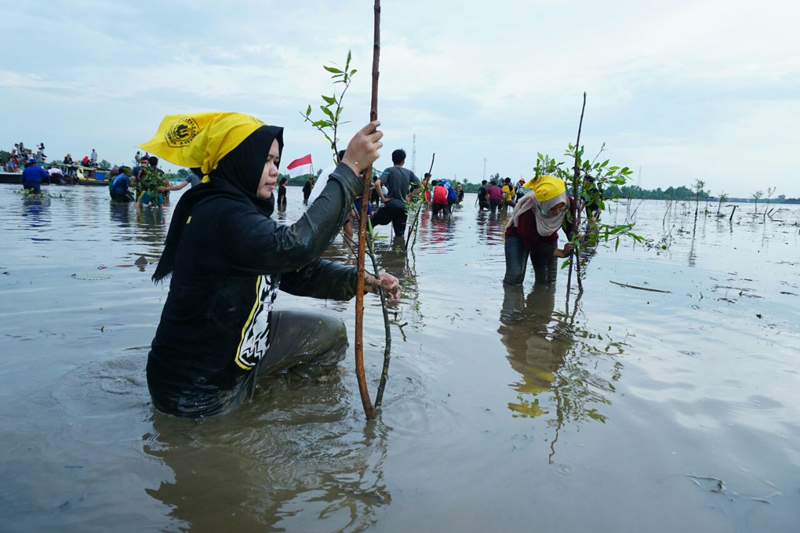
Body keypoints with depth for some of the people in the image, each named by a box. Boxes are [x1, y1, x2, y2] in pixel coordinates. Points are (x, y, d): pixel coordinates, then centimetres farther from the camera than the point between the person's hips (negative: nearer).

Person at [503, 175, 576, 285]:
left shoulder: (568, 203, -28)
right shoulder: (528, 213, -40)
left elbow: (570, 226, -8)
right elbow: (532, 244, -26)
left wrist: (573, 237, -32)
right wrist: (561, 253, -32)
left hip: (547, 238, 5)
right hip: (519, 236, -4)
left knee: (548, 282, 1)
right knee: (515, 277, -22)